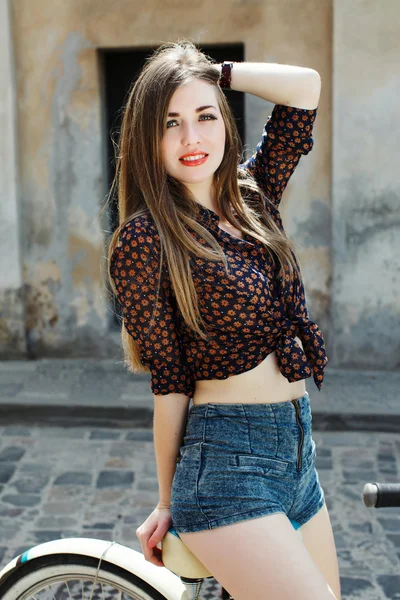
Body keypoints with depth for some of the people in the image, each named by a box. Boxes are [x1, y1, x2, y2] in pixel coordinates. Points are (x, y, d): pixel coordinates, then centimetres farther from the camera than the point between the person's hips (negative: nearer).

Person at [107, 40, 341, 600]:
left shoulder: (252, 197, 8)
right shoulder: (144, 238, -10)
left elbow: (306, 85, 8)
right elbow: (169, 385, -8)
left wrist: (213, 72, 6)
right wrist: (168, 501, -1)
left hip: (298, 452, 7)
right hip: (228, 467, -7)